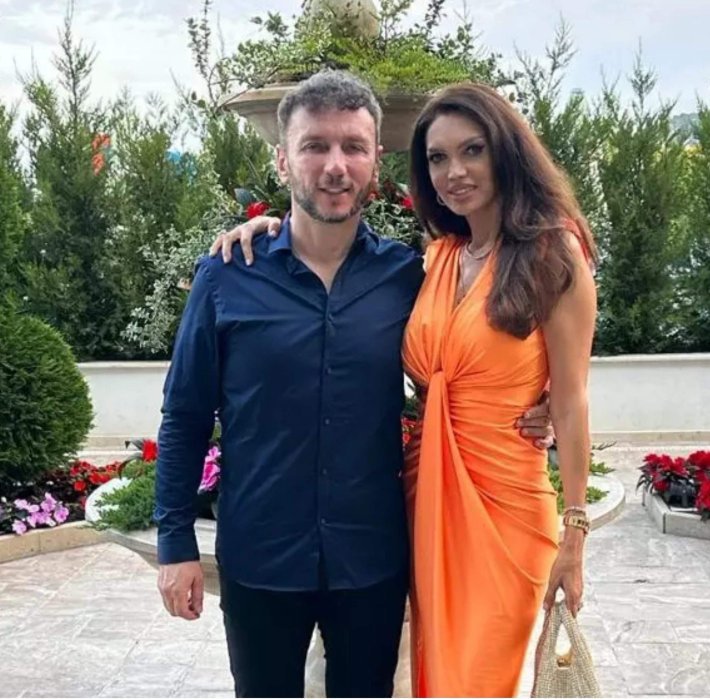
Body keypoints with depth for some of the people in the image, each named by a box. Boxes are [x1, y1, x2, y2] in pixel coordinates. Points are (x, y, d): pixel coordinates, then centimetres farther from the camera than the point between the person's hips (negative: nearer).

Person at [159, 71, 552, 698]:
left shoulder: (409, 275, -4)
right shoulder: (228, 277, -7)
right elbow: (185, 419, -2)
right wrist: (176, 542, -4)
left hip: (375, 560, 1)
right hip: (258, 560, -1)